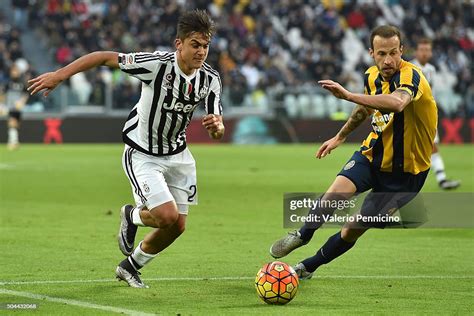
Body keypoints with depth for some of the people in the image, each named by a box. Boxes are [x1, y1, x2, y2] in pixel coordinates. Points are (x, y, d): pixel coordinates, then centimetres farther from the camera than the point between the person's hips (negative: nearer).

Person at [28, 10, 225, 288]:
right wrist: (58, 75, -23)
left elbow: (218, 131, -9)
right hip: (142, 155, -6)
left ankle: (130, 267, 34)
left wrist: (217, 126, -35)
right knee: (167, 216, -21)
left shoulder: (210, 79, -12)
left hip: (178, 155, 6)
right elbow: (104, 57, -21)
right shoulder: (158, 64, -28)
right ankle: (132, 216, 17)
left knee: (177, 226, 7)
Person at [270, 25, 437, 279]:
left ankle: (308, 267, 23)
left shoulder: (410, 76, -26)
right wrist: (340, 136, 30)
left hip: (405, 171, -5)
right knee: (336, 192, -25)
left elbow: (397, 103, -51)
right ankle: (302, 235, -1)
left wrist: (348, 95, -55)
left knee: (353, 230, 2)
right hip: (373, 154, 5)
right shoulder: (372, 76, -2)